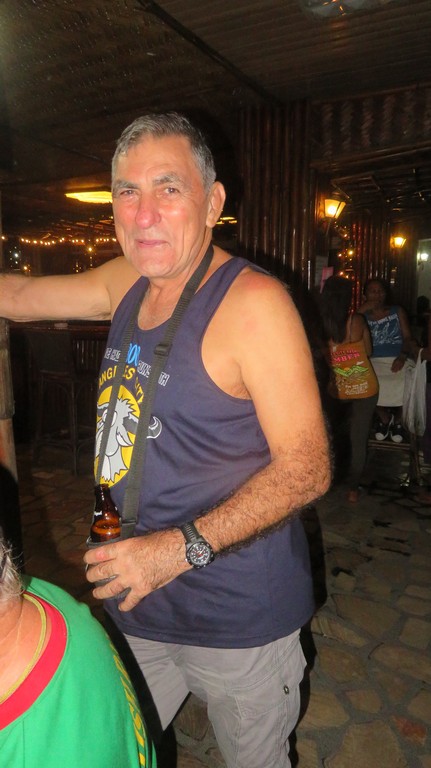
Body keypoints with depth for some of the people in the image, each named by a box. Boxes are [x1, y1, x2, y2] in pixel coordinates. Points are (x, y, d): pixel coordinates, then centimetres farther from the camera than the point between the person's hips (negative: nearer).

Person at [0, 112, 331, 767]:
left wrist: (182, 547, -27)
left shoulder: (253, 301, -21)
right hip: (137, 600, 6)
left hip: (238, 615, -6)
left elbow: (307, 468, -22)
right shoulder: (126, 282, 1)